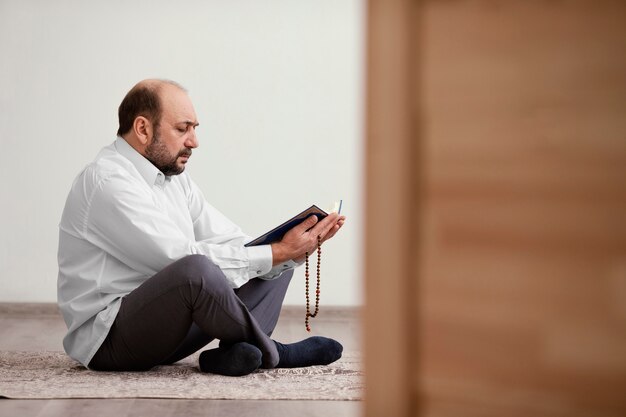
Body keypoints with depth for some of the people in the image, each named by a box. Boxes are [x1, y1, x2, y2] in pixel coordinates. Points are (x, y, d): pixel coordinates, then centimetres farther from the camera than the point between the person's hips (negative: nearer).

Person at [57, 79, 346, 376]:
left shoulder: (174, 177, 13)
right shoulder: (108, 181, -18)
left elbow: (229, 241, 6)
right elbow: (183, 258, -24)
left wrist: (296, 249, -11)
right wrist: (279, 253, -20)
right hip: (108, 338, -10)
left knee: (274, 263, 8)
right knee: (197, 269, -37)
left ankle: (234, 353, -18)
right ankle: (268, 351, -11)